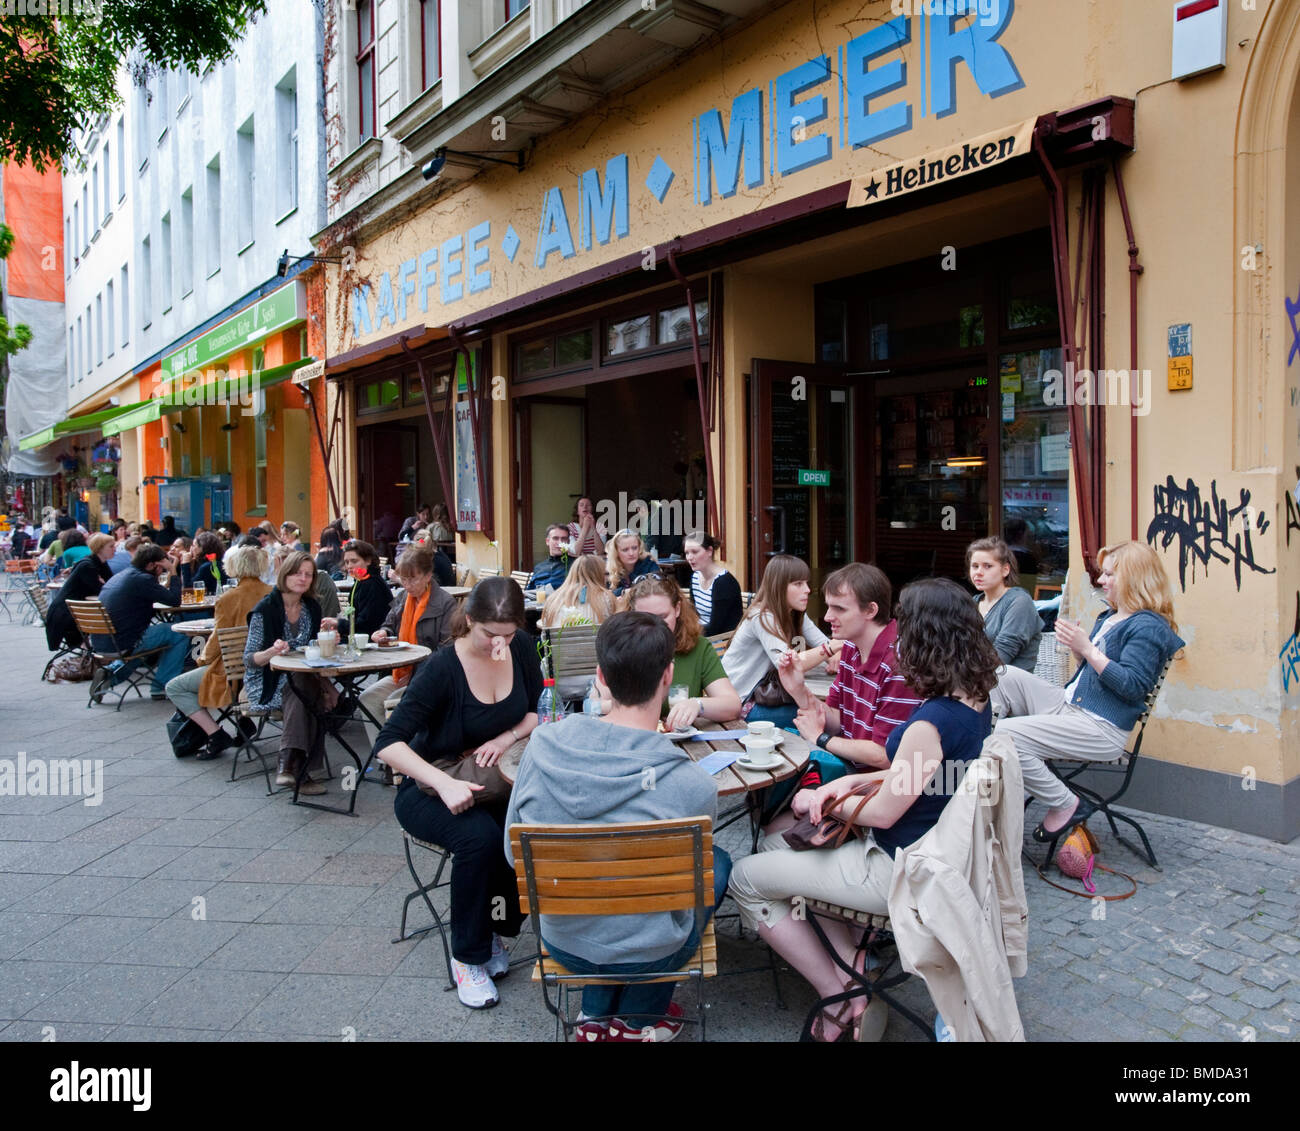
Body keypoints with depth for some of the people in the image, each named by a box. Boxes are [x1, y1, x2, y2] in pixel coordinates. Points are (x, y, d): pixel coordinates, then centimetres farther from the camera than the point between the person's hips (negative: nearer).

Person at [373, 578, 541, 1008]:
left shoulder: (521, 648, -5)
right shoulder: (442, 668, -20)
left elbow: (540, 711, 8)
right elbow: (388, 743, -24)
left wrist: (507, 737, -13)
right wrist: (444, 783, -38)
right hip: (431, 788, -4)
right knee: (479, 837, -34)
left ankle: (494, 927, 0)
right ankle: (467, 957, -12)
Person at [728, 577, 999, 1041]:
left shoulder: (932, 722, -31)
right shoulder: (975, 701, -2)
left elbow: (883, 813, -20)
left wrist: (819, 803, -3)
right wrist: (849, 782, -1)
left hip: (901, 871, -9)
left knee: (746, 880, 0)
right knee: (775, 842, 19)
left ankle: (840, 1002, 12)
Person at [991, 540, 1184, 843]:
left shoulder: (1148, 627, -12)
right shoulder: (1111, 617, 18)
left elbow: (1132, 686, -22)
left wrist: (1087, 649, -22)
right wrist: (1076, 646, 6)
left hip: (1101, 728, -10)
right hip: (1069, 705, 10)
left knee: (1007, 735, -24)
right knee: (1001, 676, 0)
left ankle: (1067, 805, -6)